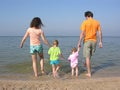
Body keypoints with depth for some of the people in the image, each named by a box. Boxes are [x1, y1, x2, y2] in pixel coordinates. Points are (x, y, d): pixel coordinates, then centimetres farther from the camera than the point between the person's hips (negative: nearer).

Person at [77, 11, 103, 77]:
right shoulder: (97, 22, 5)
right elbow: (100, 32, 2)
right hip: (94, 41, 4)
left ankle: (89, 73, 4)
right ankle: (86, 64, 47)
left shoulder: (85, 22, -7)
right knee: (89, 55, 25)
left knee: (87, 57, 1)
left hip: (87, 41, -4)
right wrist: (100, 42, 7)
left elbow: (82, 33, -13)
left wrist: (79, 42, -9)